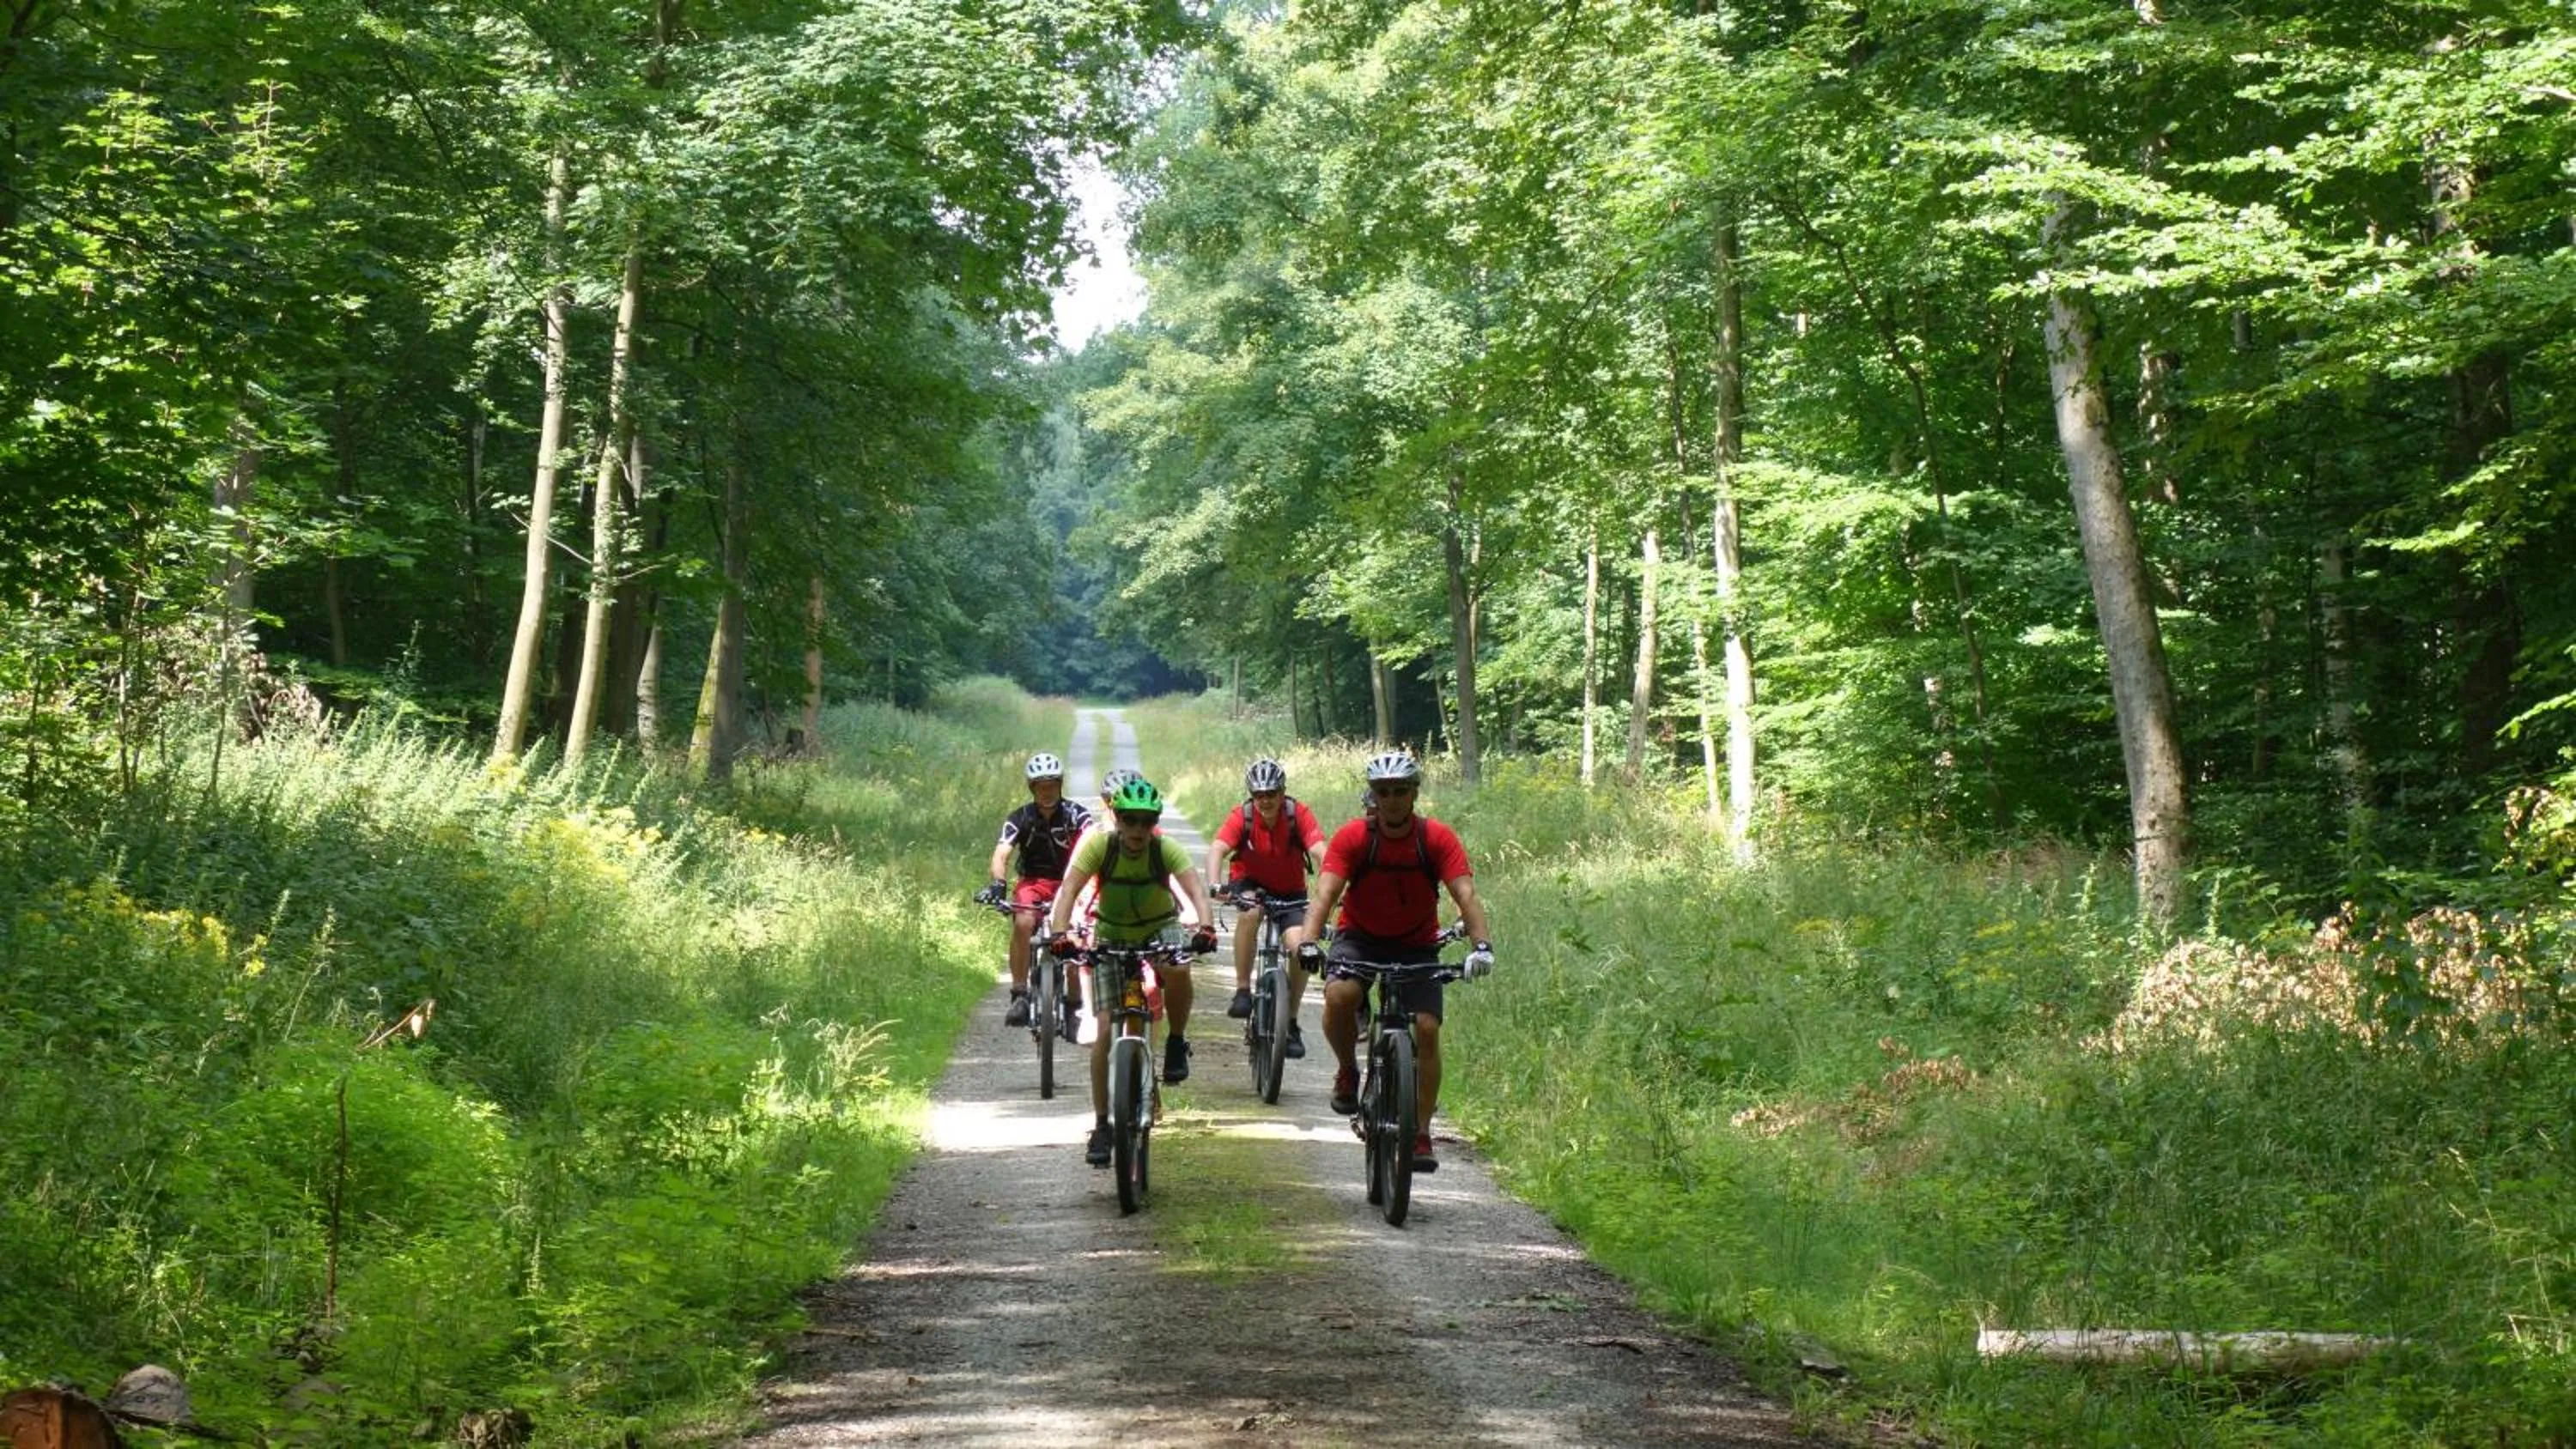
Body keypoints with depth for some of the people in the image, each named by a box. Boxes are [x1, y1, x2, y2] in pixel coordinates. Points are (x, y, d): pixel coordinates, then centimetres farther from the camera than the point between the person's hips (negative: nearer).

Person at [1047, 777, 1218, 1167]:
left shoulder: (1166, 849, -23)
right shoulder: (1099, 845, -23)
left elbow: (1195, 888, -36)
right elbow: (1069, 888, -33)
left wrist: (1205, 927, -55)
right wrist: (1058, 932, -50)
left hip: (1160, 929, -1)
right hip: (1112, 935, 1)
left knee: (1178, 970, -36)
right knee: (1105, 1030, -8)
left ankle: (1177, 1044, -10)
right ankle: (1101, 1126, 1)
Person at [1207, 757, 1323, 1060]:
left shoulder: (1298, 813, -20)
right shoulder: (1242, 816, -20)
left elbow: (1320, 852, -30)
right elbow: (1217, 849, -33)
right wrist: (1215, 885, -52)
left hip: (1289, 892, 1)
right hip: (1250, 883, -1)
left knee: (1299, 947, -20)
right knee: (1249, 912, -35)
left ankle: (1291, 1023, -2)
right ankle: (1242, 990, -24)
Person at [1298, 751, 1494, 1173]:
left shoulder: (1438, 839, -15)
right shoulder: (1352, 837, -17)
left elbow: (1466, 895, -24)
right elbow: (1325, 893, -27)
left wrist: (1482, 944, -41)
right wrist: (1309, 941, -45)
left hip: (1417, 945, 1)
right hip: (1360, 937, -1)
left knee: (1427, 1028, -15)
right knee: (1339, 996, -31)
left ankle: (1421, 1133, -5)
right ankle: (1347, 1071, -3)